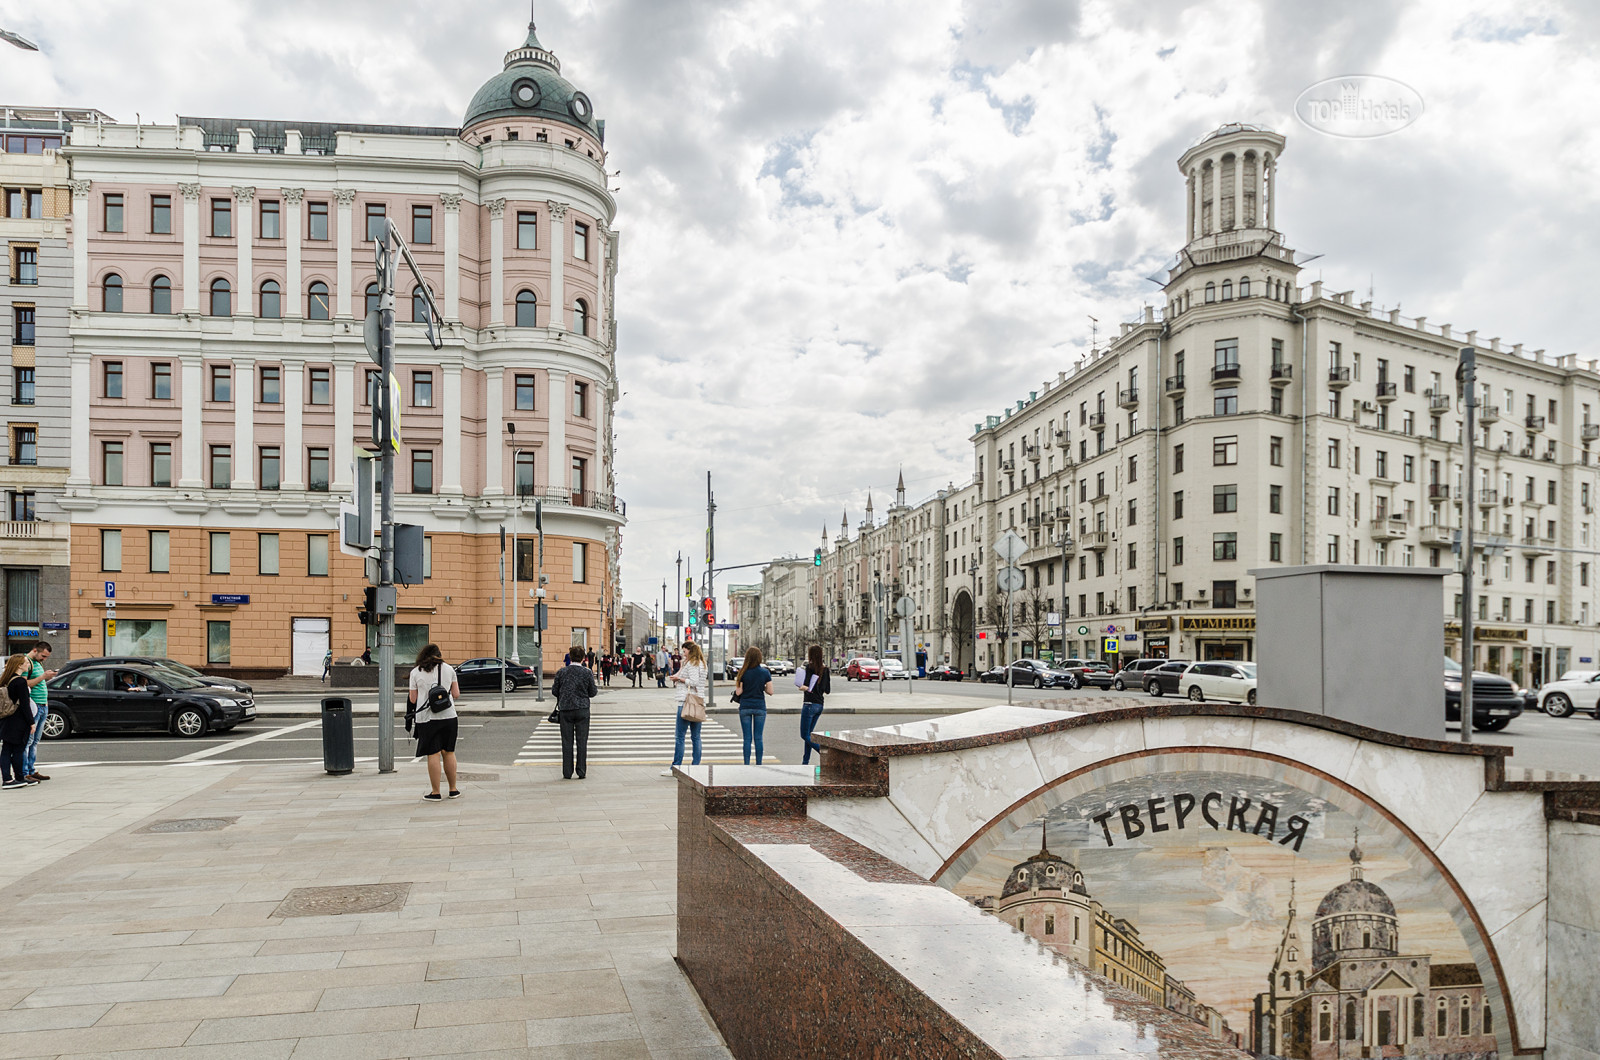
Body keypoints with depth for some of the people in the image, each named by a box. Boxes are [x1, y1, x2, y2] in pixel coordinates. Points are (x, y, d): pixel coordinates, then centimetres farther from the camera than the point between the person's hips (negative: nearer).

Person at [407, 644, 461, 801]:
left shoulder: (416, 672, 4)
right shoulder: (449, 669, 9)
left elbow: (413, 699, 5)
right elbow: (456, 695, 10)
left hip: (426, 718, -2)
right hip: (448, 716, 2)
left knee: (433, 754, 0)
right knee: (448, 752, 11)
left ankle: (435, 793, 3)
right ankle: (453, 790, 16)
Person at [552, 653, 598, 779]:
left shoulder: (561, 672, -2)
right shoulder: (587, 672, -5)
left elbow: (555, 691, 3)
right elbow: (592, 693, 0)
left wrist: (552, 685, 25)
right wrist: (597, 691, 22)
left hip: (565, 709, 1)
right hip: (582, 710, -1)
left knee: (567, 742, 5)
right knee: (582, 742, 4)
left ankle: (567, 772, 5)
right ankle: (581, 772, 4)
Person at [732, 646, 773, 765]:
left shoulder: (742, 672, -7)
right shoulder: (765, 672, -4)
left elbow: (738, 692, -8)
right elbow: (770, 691, -2)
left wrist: (736, 682, 10)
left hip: (745, 707, -1)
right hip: (760, 707, 1)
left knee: (747, 738, 4)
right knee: (758, 738, 7)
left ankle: (746, 765, 3)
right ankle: (758, 765, 9)